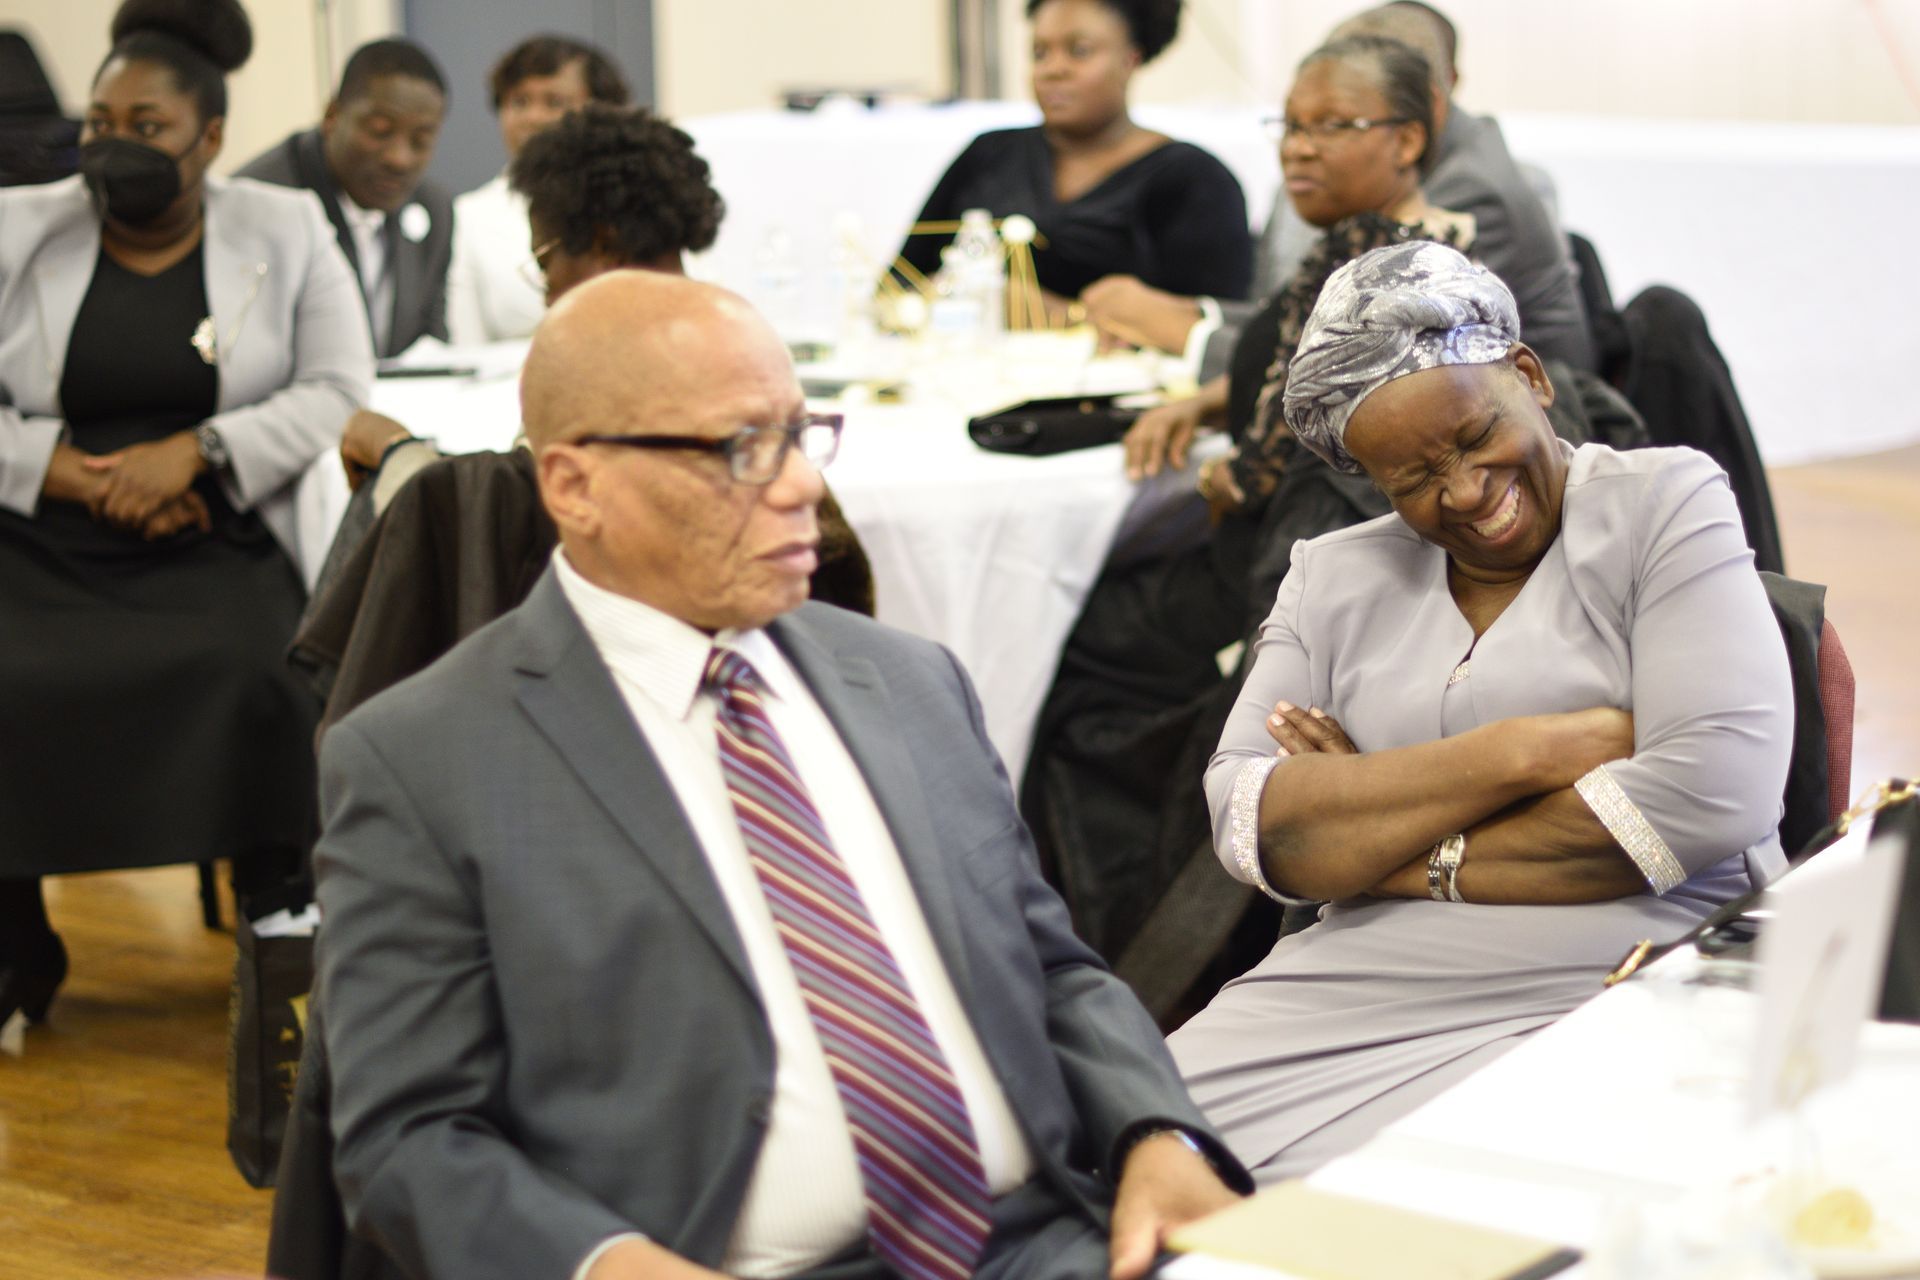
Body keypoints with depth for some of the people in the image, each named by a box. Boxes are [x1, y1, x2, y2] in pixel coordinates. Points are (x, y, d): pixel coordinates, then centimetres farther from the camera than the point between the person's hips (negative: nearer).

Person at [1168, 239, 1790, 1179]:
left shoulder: (1663, 503, 6)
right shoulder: (1334, 579, 17)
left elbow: (1714, 791, -9)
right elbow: (1253, 832, 1)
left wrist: (1404, 861, -4)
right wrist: (1528, 751, -9)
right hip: (1346, 1010, 4)